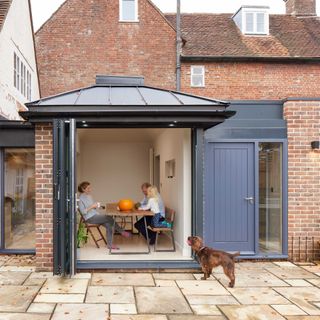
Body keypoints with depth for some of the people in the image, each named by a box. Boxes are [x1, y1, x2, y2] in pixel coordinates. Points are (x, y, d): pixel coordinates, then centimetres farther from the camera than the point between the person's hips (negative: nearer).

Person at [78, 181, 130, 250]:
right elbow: (83, 212, -15)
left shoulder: (89, 196, 14)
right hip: (90, 218, -7)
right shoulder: (81, 199, -9)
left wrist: (96, 205, 3)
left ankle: (110, 244, -14)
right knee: (109, 218, -21)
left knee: (108, 225, -17)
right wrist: (91, 206, -19)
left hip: (96, 215, 8)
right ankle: (122, 232, -3)